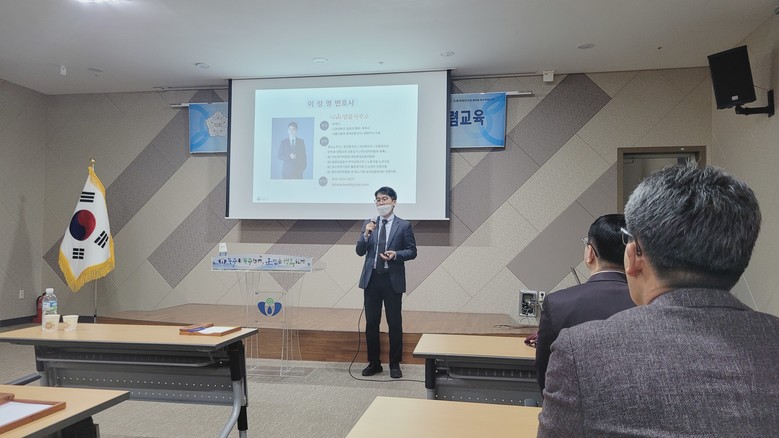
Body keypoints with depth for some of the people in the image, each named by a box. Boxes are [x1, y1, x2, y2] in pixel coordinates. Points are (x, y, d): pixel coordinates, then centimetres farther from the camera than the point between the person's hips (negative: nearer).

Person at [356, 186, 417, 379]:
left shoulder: (404, 225, 0)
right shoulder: (369, 224, 8)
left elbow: (412, 251, 0)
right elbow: (360, 251, 4)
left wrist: (396, 254, -18)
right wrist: (366, 235, -14)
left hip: (392, 280, -3)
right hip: (371, 278, 3)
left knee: (395, 323, 4)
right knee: (371, 323, 8)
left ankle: (395, 364, 18)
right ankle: (374, 362, 22)